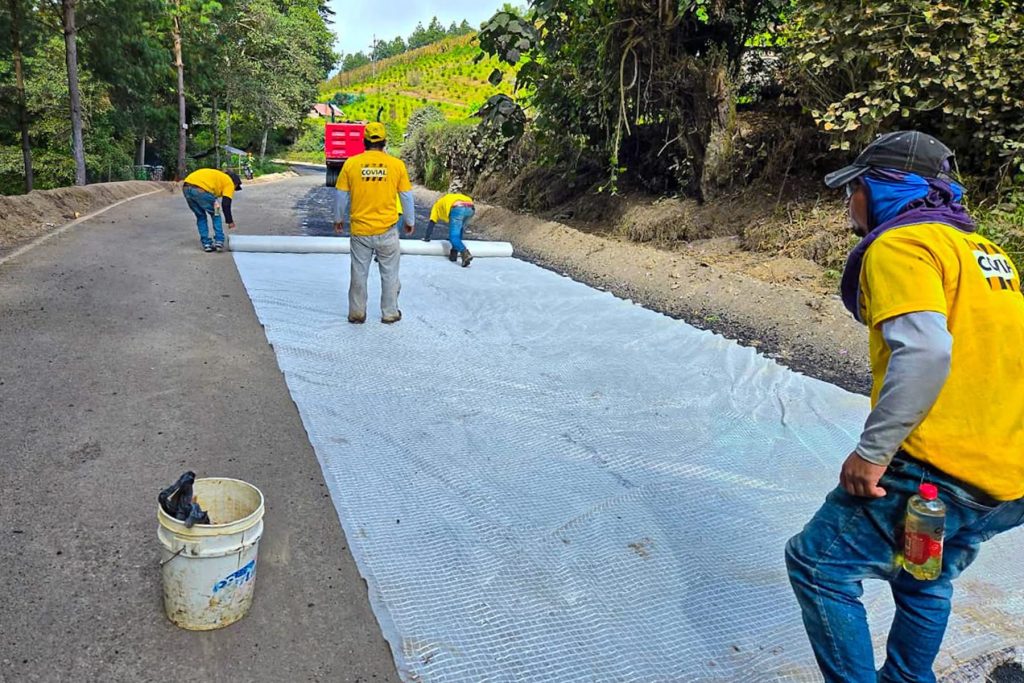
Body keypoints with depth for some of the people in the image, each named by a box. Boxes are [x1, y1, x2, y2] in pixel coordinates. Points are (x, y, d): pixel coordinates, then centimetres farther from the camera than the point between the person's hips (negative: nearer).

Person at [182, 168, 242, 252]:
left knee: (200, 216, 23)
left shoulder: (218, 177, 37)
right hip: (200, 190, -7)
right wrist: (230, 221, 12)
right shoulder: (229, 183, 15)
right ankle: (219, 241, 12)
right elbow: (226, 204, 5)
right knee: (216, 215, 17)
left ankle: (206, 244, 20)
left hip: (186, 188, 7)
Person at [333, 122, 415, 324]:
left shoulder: (351, 163, -4)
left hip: (360, 230, 1)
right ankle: (390, 313, 20)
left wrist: (338, 219, 20)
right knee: (389, 273, 13)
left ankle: (357, 313, 22)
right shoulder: (396, 165, -5)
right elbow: (406, 197, 2)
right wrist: (410, 221, 17)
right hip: (387, 230, -1)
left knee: (359, 273, 13)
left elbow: (341, 196, 4)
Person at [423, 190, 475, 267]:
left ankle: (465, 254, -26)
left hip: (457, 208, -6)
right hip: (470, 208, 6)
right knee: (457, 234, 26)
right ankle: (454, 254, 18)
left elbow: (431, 223, 28)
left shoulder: (437, 204, 34)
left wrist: (427, 238, 36)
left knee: (454, 238, -3)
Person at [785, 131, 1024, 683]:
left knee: (817, 565, 4)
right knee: (925, 582, 29)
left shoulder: (898, 244, -10)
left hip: (938, 472, -9)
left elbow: (925, 351, -27)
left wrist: (872, 451, -21)